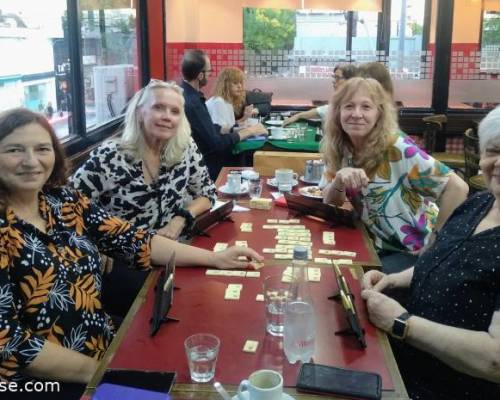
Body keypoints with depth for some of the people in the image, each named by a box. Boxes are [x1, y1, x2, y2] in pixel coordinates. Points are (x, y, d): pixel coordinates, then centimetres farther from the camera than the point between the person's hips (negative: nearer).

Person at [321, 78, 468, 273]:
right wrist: (339, 180, -23)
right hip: (379, 247, 6)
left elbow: (457, 188, -22)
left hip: (417, 251, -5)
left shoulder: (398, 150, -22)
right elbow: (330, 203, -2)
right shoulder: (339, 150, -4)